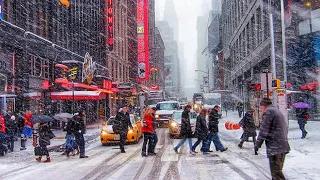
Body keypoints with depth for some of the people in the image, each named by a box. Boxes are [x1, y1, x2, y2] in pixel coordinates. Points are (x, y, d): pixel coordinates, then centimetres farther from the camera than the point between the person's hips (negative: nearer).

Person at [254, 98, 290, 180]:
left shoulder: (268, 112, -9)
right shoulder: (278, 111, 21)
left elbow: (264, 130, -14)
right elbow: (285, 129, 25)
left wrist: (257, 144, -9)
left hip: (275, 147, -10)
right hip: (283, 146, 10)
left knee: (276, 172, -10)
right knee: (278, 171, 17)